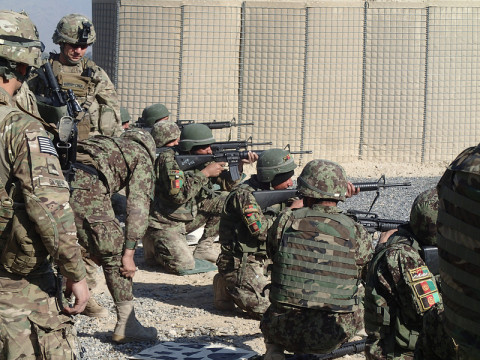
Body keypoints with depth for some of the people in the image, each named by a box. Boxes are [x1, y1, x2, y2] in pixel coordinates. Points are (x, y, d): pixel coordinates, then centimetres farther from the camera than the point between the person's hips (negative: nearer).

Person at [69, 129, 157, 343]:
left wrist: (93, 245, 37)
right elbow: (138, 205, 8)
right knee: (115, 255, 7)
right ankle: (126, 325, 11)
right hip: (85, 188, -7)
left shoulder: (107, 144, 39)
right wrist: (130, 251, 6)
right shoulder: (141, 157, 19)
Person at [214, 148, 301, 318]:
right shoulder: (244, 195, -17)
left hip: (264, 263, 9)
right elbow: (261, 230, -26)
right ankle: (228, 290, 2)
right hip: (241, 265, -9)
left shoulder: (272, 192, 9)